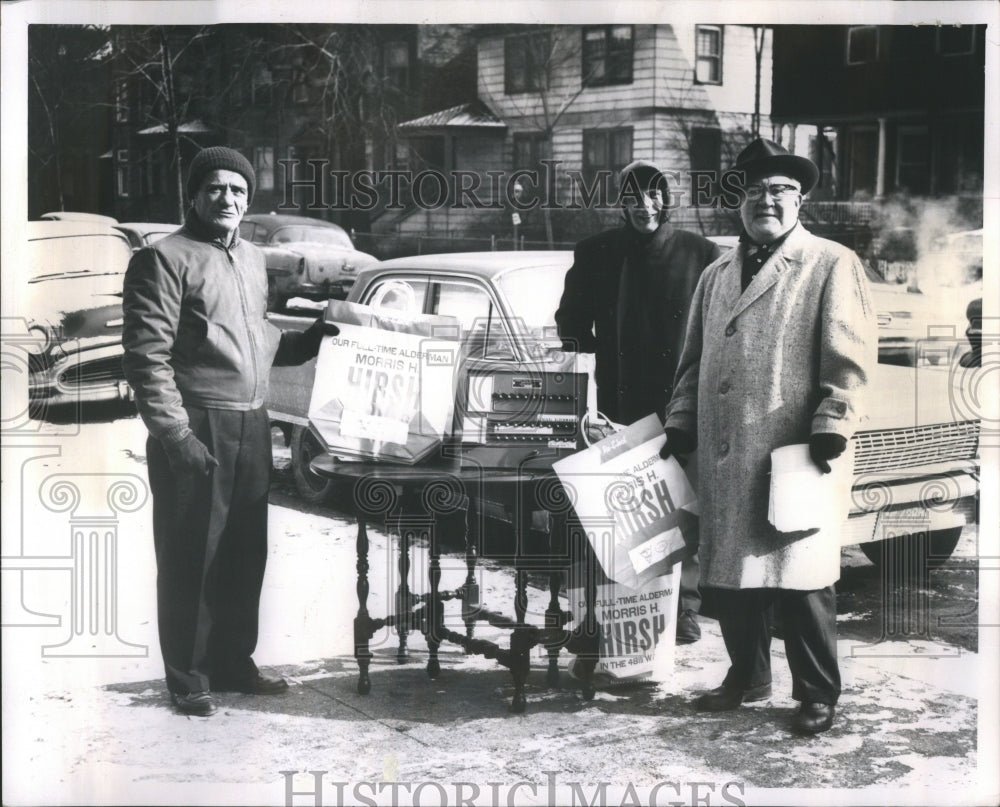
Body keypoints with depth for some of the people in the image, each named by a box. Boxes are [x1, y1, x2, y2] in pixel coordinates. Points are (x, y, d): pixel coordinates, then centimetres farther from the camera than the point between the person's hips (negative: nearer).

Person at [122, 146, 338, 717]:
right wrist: (174, 431, -19)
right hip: (196, 431, -7)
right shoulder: (165, 258, -7)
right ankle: (189, 678, 10)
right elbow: (147, 355, -12)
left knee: (245, 556, 14)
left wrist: (311, 340, 9)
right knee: (191, 559, -1)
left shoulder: (253, 260, 18)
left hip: (251, 429, 7)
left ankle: (235, 663, 27)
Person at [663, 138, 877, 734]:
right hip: (723, 458, 6)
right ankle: (748, 677, 29)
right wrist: (681, 424, 14)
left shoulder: (833, 265, 1)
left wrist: (831, 430, -15)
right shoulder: (716, 276, 19)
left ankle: (819, 694, 13)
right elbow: (695, 360, 23)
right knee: (731, 575, 12)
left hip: (794, 455, -6)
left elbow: (852, 358, -6)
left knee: (800, 581, -1)